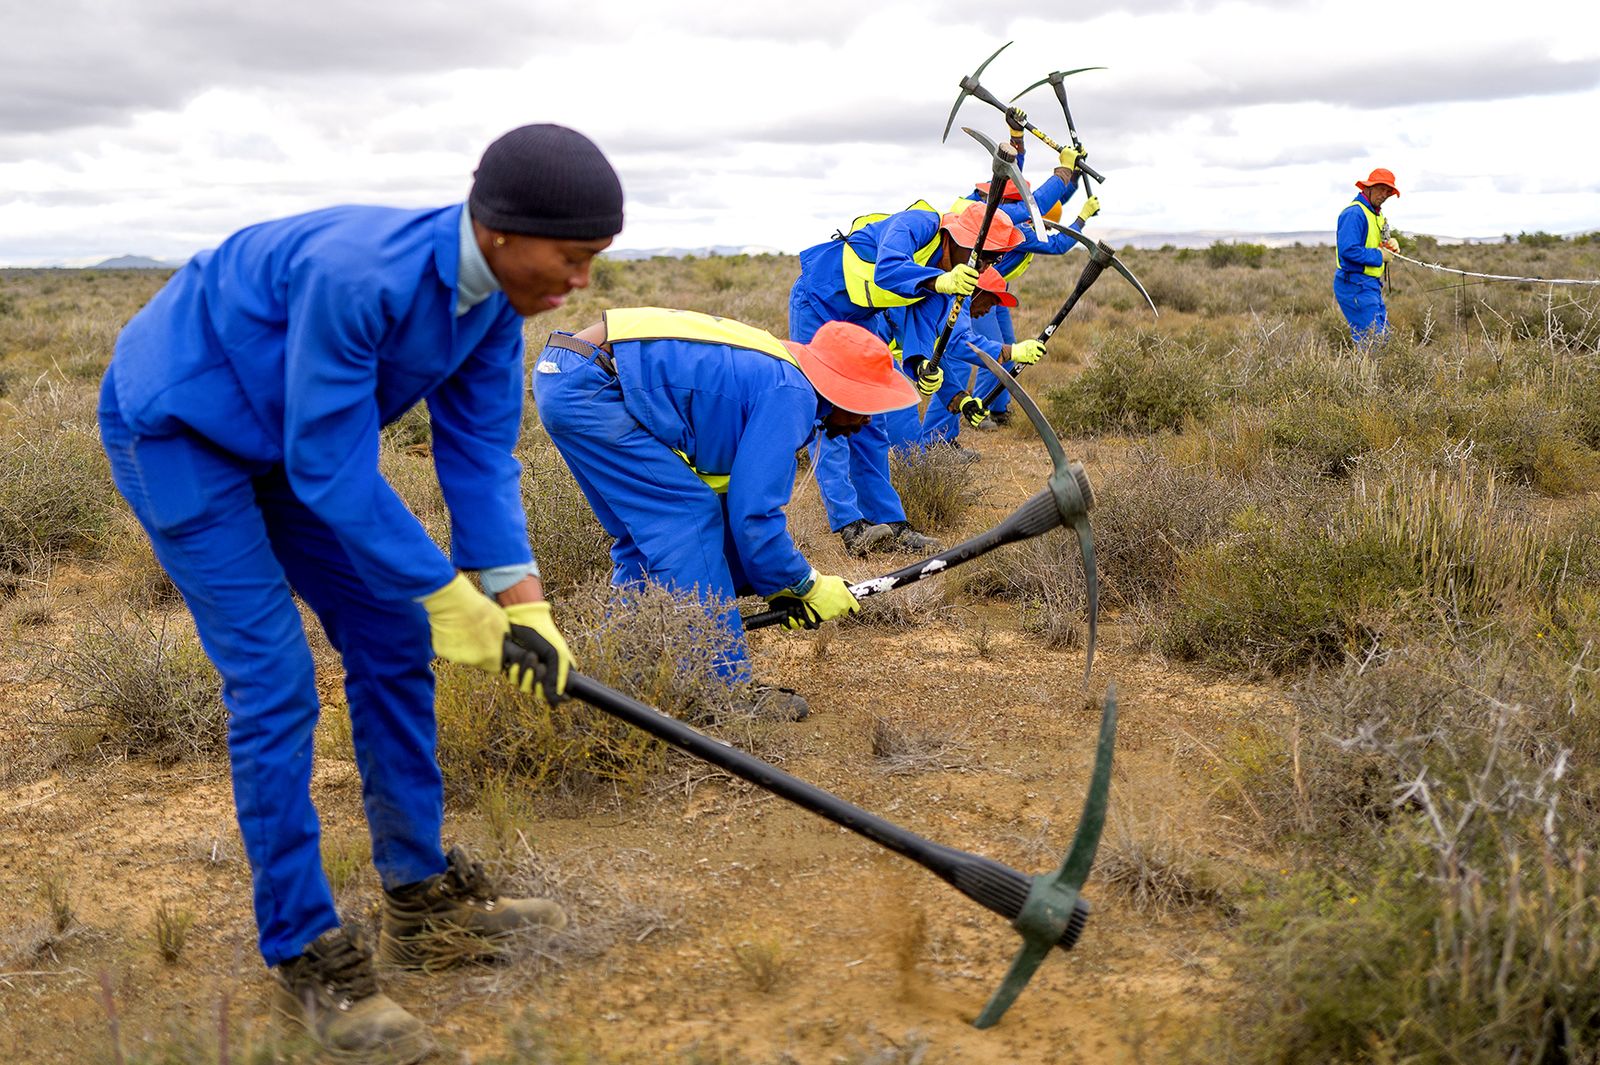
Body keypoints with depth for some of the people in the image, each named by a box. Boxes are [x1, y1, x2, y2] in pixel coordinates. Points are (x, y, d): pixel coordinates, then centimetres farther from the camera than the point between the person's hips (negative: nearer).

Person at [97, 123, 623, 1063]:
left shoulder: (495, 292, -11)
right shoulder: (357, 274, -36)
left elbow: (480, 449, -8)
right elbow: (331, 467, -31)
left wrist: (522, 598, -17)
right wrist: (447, 598, -24)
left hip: (287, 443, 8)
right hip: (177, 430, -8)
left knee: (391, 645, 6)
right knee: (275, 683, -13)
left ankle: (422, 898, 19)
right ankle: (304, 955, 1)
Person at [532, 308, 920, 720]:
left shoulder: (771, 373, 17)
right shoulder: (790, 395, -13)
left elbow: (741, 497, 23)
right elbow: (752, 514, -14)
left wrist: (776, 586, 21)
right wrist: (809, 585, 1)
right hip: (588, 390, -10)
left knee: (648, 533, 17)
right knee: (690, 517, -8)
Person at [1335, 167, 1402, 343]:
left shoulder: (1377, 213, 17)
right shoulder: (1354, 213, -16)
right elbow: (1347, 249, -26)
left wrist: (1389, 245, 4)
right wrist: (1379, 255, -16)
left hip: (1371, 285, 11)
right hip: (1355, 284, -11)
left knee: (1383, 334, 13)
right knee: (1373, 338, -13)